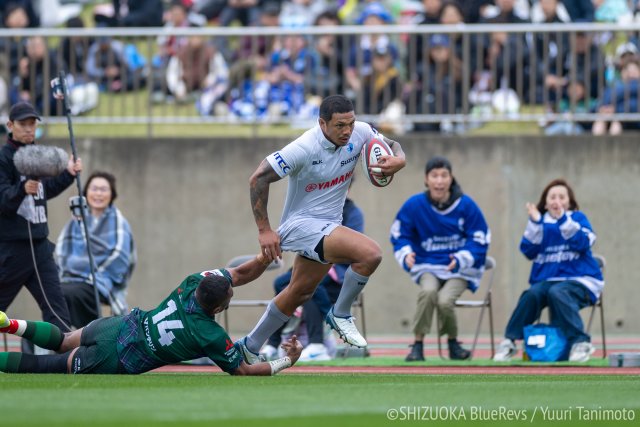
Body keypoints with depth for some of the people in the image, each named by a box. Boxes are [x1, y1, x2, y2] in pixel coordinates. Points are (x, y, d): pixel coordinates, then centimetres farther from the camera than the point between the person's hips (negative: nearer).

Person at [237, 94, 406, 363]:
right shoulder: (305, 148, -25)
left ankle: (250, 347, 38)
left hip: (328, 225, 8)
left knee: (300, 292, 22)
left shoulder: (360, 133, -9)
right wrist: (264, 230, -19)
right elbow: (258, 179, -20)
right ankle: (341, 315, -5)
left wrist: (399, 160, -15)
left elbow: (391, 145, 11)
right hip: (301, 224, -8)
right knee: (370, 253, -26)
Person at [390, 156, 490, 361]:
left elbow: (480, 242, -5)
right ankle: (417, 345, -19)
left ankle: (453, 344, 2)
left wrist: (460, 260, -22)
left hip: (460, 270, -1)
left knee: (444, 300, -28)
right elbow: (399, 237, 3)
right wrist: (406, 255, -18)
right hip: (427, 267, 1)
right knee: (428, 290, -33)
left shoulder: (466, 205, -8)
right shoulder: (414, 205, -5)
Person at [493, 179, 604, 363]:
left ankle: (581, 343, -35)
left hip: (580, 281, -3)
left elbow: (583, 243, -13)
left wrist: (563, 220, -22)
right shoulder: (541, 222, 13)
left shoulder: (578, 218, 6)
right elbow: (529, 251, 0)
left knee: (557, 293, -36)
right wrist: (534, 223, -11)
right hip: (546, 279, 3)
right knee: (532, 293, -30)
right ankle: (509, 342, -23)